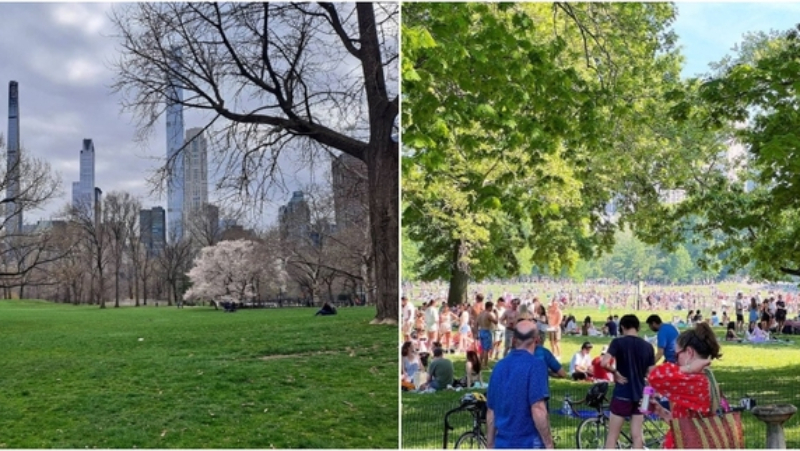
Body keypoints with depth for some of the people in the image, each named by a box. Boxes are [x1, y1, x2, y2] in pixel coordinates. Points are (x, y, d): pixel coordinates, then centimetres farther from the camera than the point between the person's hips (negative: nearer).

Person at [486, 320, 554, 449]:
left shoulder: (499, 366, 9)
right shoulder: (535, 366, -11)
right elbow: (538, 411, -19)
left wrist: (489, 446, 19)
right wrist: (549, 445, -12)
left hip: (502, 444, 6)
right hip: (529, 444, -6)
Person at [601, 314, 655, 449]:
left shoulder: (618, 342, -11)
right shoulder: (648, 346, 2)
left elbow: (604, 363, -24)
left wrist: (615, 372, -7)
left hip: (622, 394, -4)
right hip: (639, 394, 4)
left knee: (612, 436, 4)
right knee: (637, 436, 10)